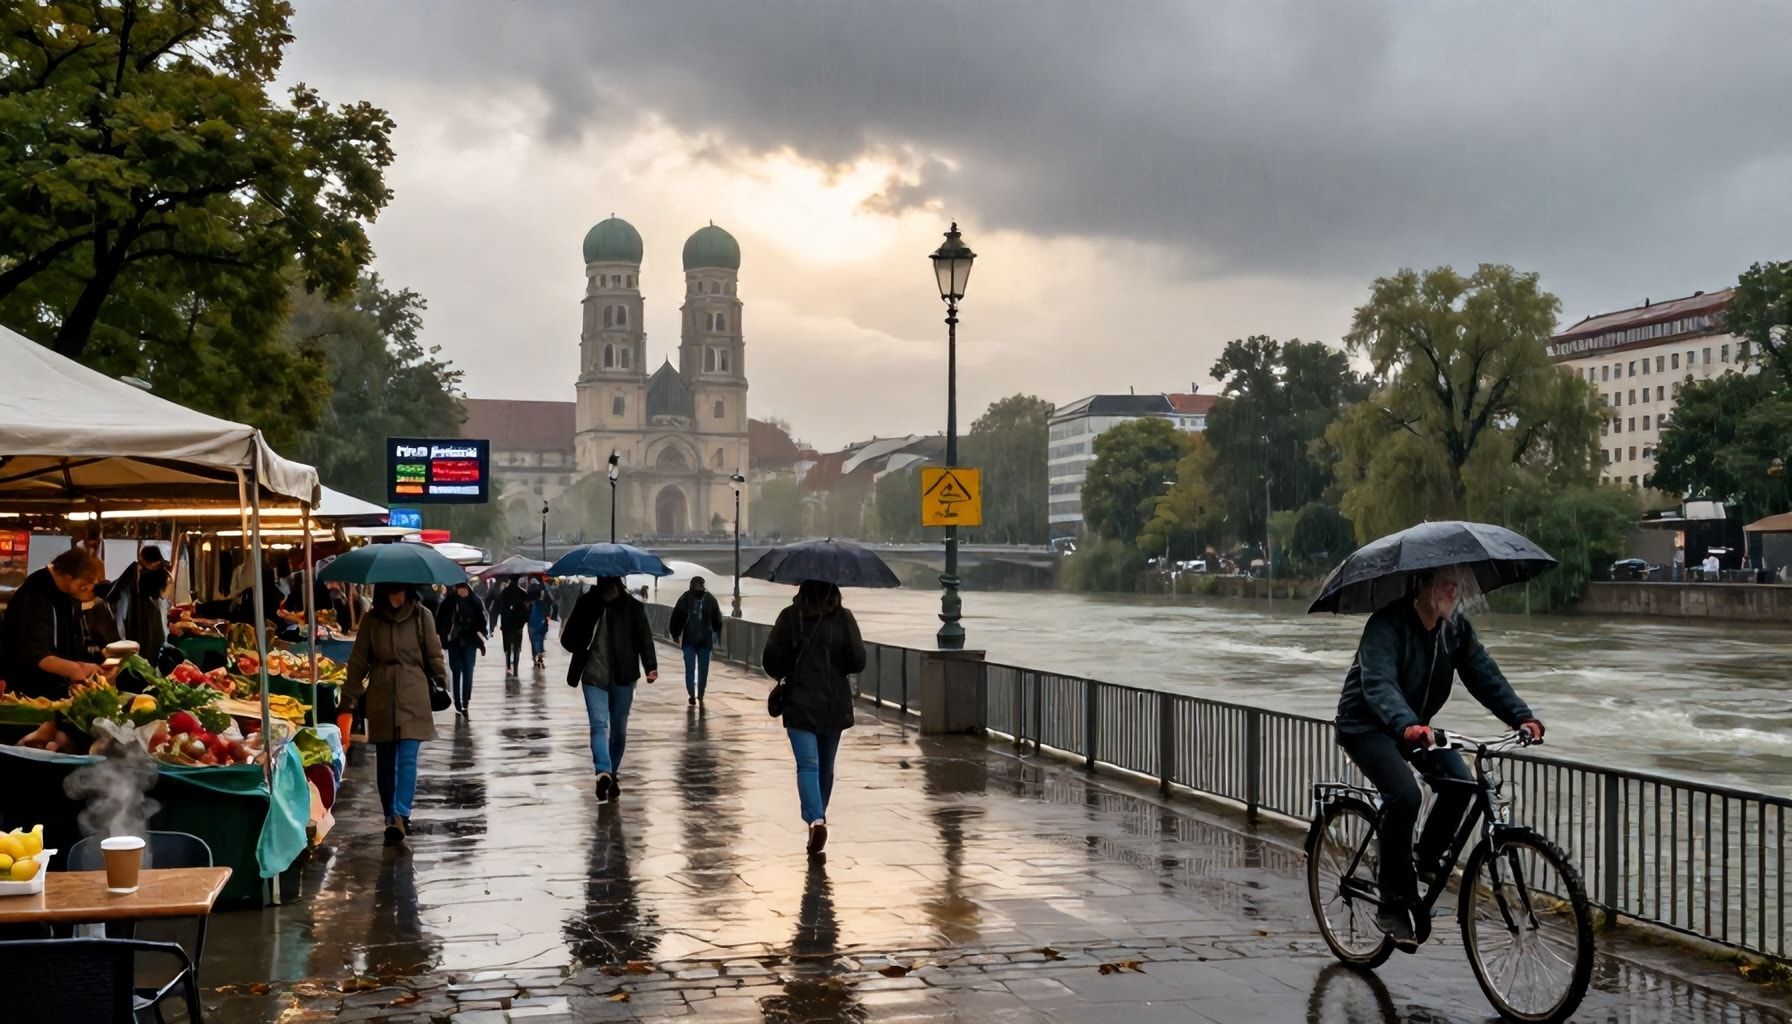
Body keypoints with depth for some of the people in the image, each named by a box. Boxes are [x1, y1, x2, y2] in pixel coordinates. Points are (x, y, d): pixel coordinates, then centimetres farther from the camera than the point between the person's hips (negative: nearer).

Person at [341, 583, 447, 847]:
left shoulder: (422, 616, -1)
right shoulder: (372, 619, 3)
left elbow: (434, 655, 4)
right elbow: (359, 659, 7)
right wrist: (350, 694, 5)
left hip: (412, 693, -2)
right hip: (381, 695, 2)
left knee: (407, 756, -12)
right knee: (385, 758, 7)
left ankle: (399, 816, -18)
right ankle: (393, 817, 16)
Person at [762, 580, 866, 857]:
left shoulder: (790, 617, -7)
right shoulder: (844, 618, -4)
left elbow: (771, 660, -7)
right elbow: (858, 662, -5)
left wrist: (783, 675, 15)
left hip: (800, 703, -2)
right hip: (835, 705, 2)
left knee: (807, 765, -6)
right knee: (826, 766, 16)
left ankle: (815, 819, -26)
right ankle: (817, 816, 29)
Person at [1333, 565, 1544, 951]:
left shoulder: (1456, 628, -4)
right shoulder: (1388, 624, -25)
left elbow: (1484, 674, -10)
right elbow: (1378, 684, -38)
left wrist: (1521, 716, -26)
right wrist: (1406, 726, -56)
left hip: (1416, 724, 7)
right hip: (1367, 725, -7)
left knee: (1459, 782, -17)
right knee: (1404, 795, -28)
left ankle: (1427, 857, 10)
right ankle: (1393, 905, -16)